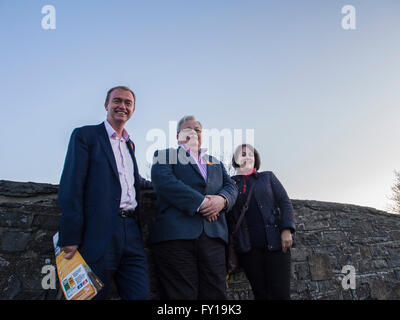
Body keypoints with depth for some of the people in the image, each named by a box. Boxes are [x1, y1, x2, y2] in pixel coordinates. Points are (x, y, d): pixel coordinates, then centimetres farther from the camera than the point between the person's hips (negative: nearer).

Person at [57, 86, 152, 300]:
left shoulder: (130, 144, 23)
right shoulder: (85, 135, 2)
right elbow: (71, 187, -8)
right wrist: (70, 237, -15)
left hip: (131, 233, 6)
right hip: (98, 233, -6)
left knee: (141, 295, 3)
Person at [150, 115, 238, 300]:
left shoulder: (215, 162, 29)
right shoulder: (165, 155, 13)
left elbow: (231, 186, 18)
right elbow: (165, 182, -6)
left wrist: (222, 199, -7)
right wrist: (201, 202, -12)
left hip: (214, 235, 4)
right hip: (175, 235, -4)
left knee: (215, 293, 0)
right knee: (181, 295, -7)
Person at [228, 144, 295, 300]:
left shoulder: (267, 177, 14)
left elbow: (285, 203, 7)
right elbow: (228, 216, 9)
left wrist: (286, 230, -6)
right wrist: (231, 247, -2)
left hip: (275, 242, 0)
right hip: (248, 248, 0)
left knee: (280, 293, -5)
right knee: (260, 293, 2)